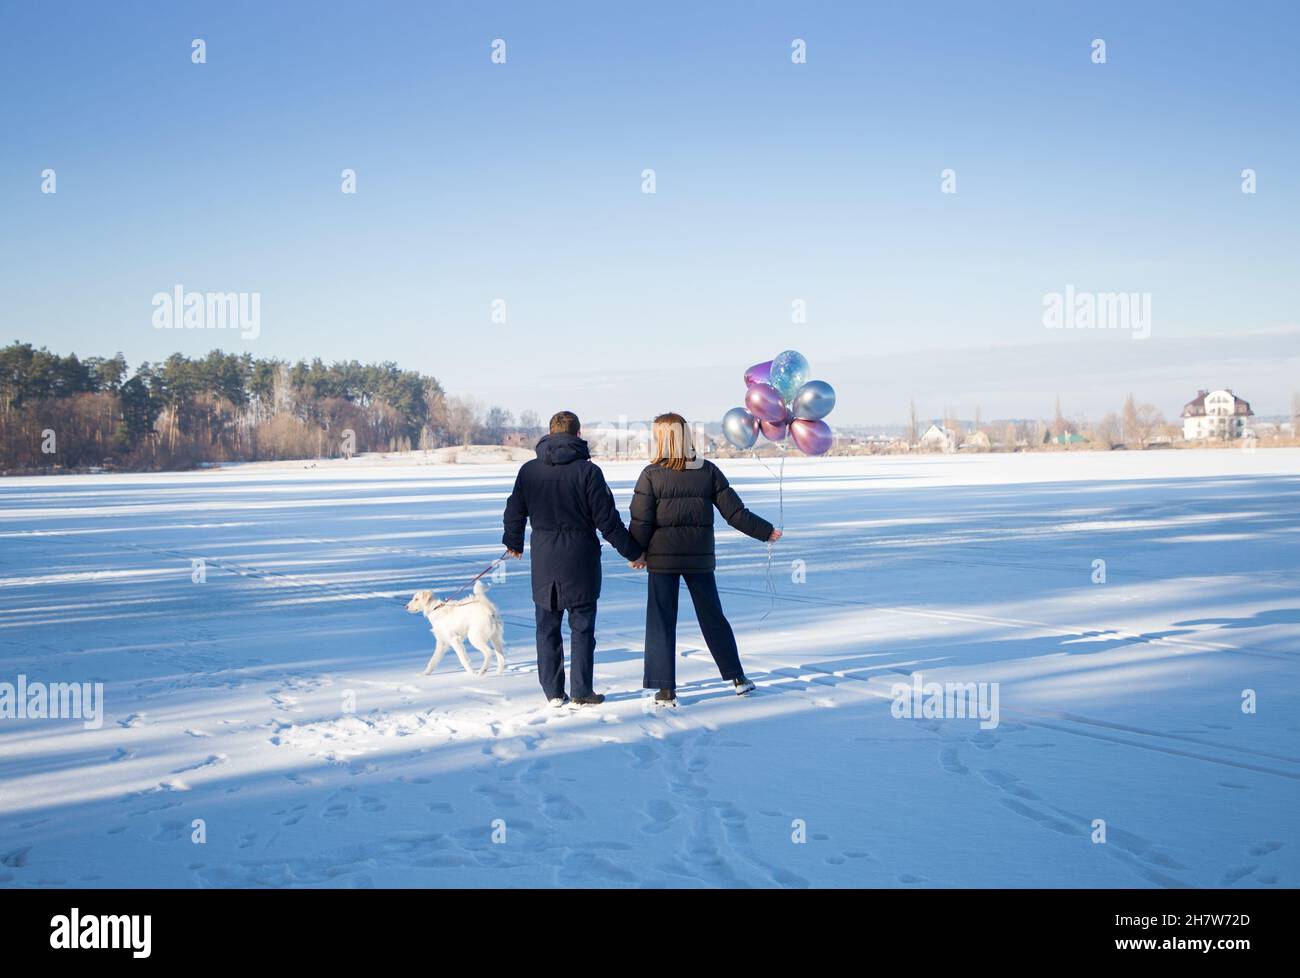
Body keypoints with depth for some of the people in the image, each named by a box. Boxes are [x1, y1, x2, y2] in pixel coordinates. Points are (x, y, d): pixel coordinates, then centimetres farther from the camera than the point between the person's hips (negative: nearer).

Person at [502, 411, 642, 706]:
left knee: (547, 627, 11)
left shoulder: (529, 470, 0)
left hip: (543, 559, 3)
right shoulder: (588, 471, -11)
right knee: (582, 627, 6)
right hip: (580, 558, -3)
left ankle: (553, 693, 13)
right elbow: (607, 520, -10)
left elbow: (515, 511, 9)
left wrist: (513, 542, 28)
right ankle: (582, 693, 6)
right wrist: (632, 551, 1)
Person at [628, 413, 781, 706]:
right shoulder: (708, 471, -1)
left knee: (661, 622, 5)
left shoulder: (651, 475, -9)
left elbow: (641, 521, -10)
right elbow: (735, 512, -2)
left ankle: (665, 690, 2)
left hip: (662, 559, -3)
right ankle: (737, 678, 23)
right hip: (700, 559, 3)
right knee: (712, 617, 16)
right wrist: (766, 531, 10)